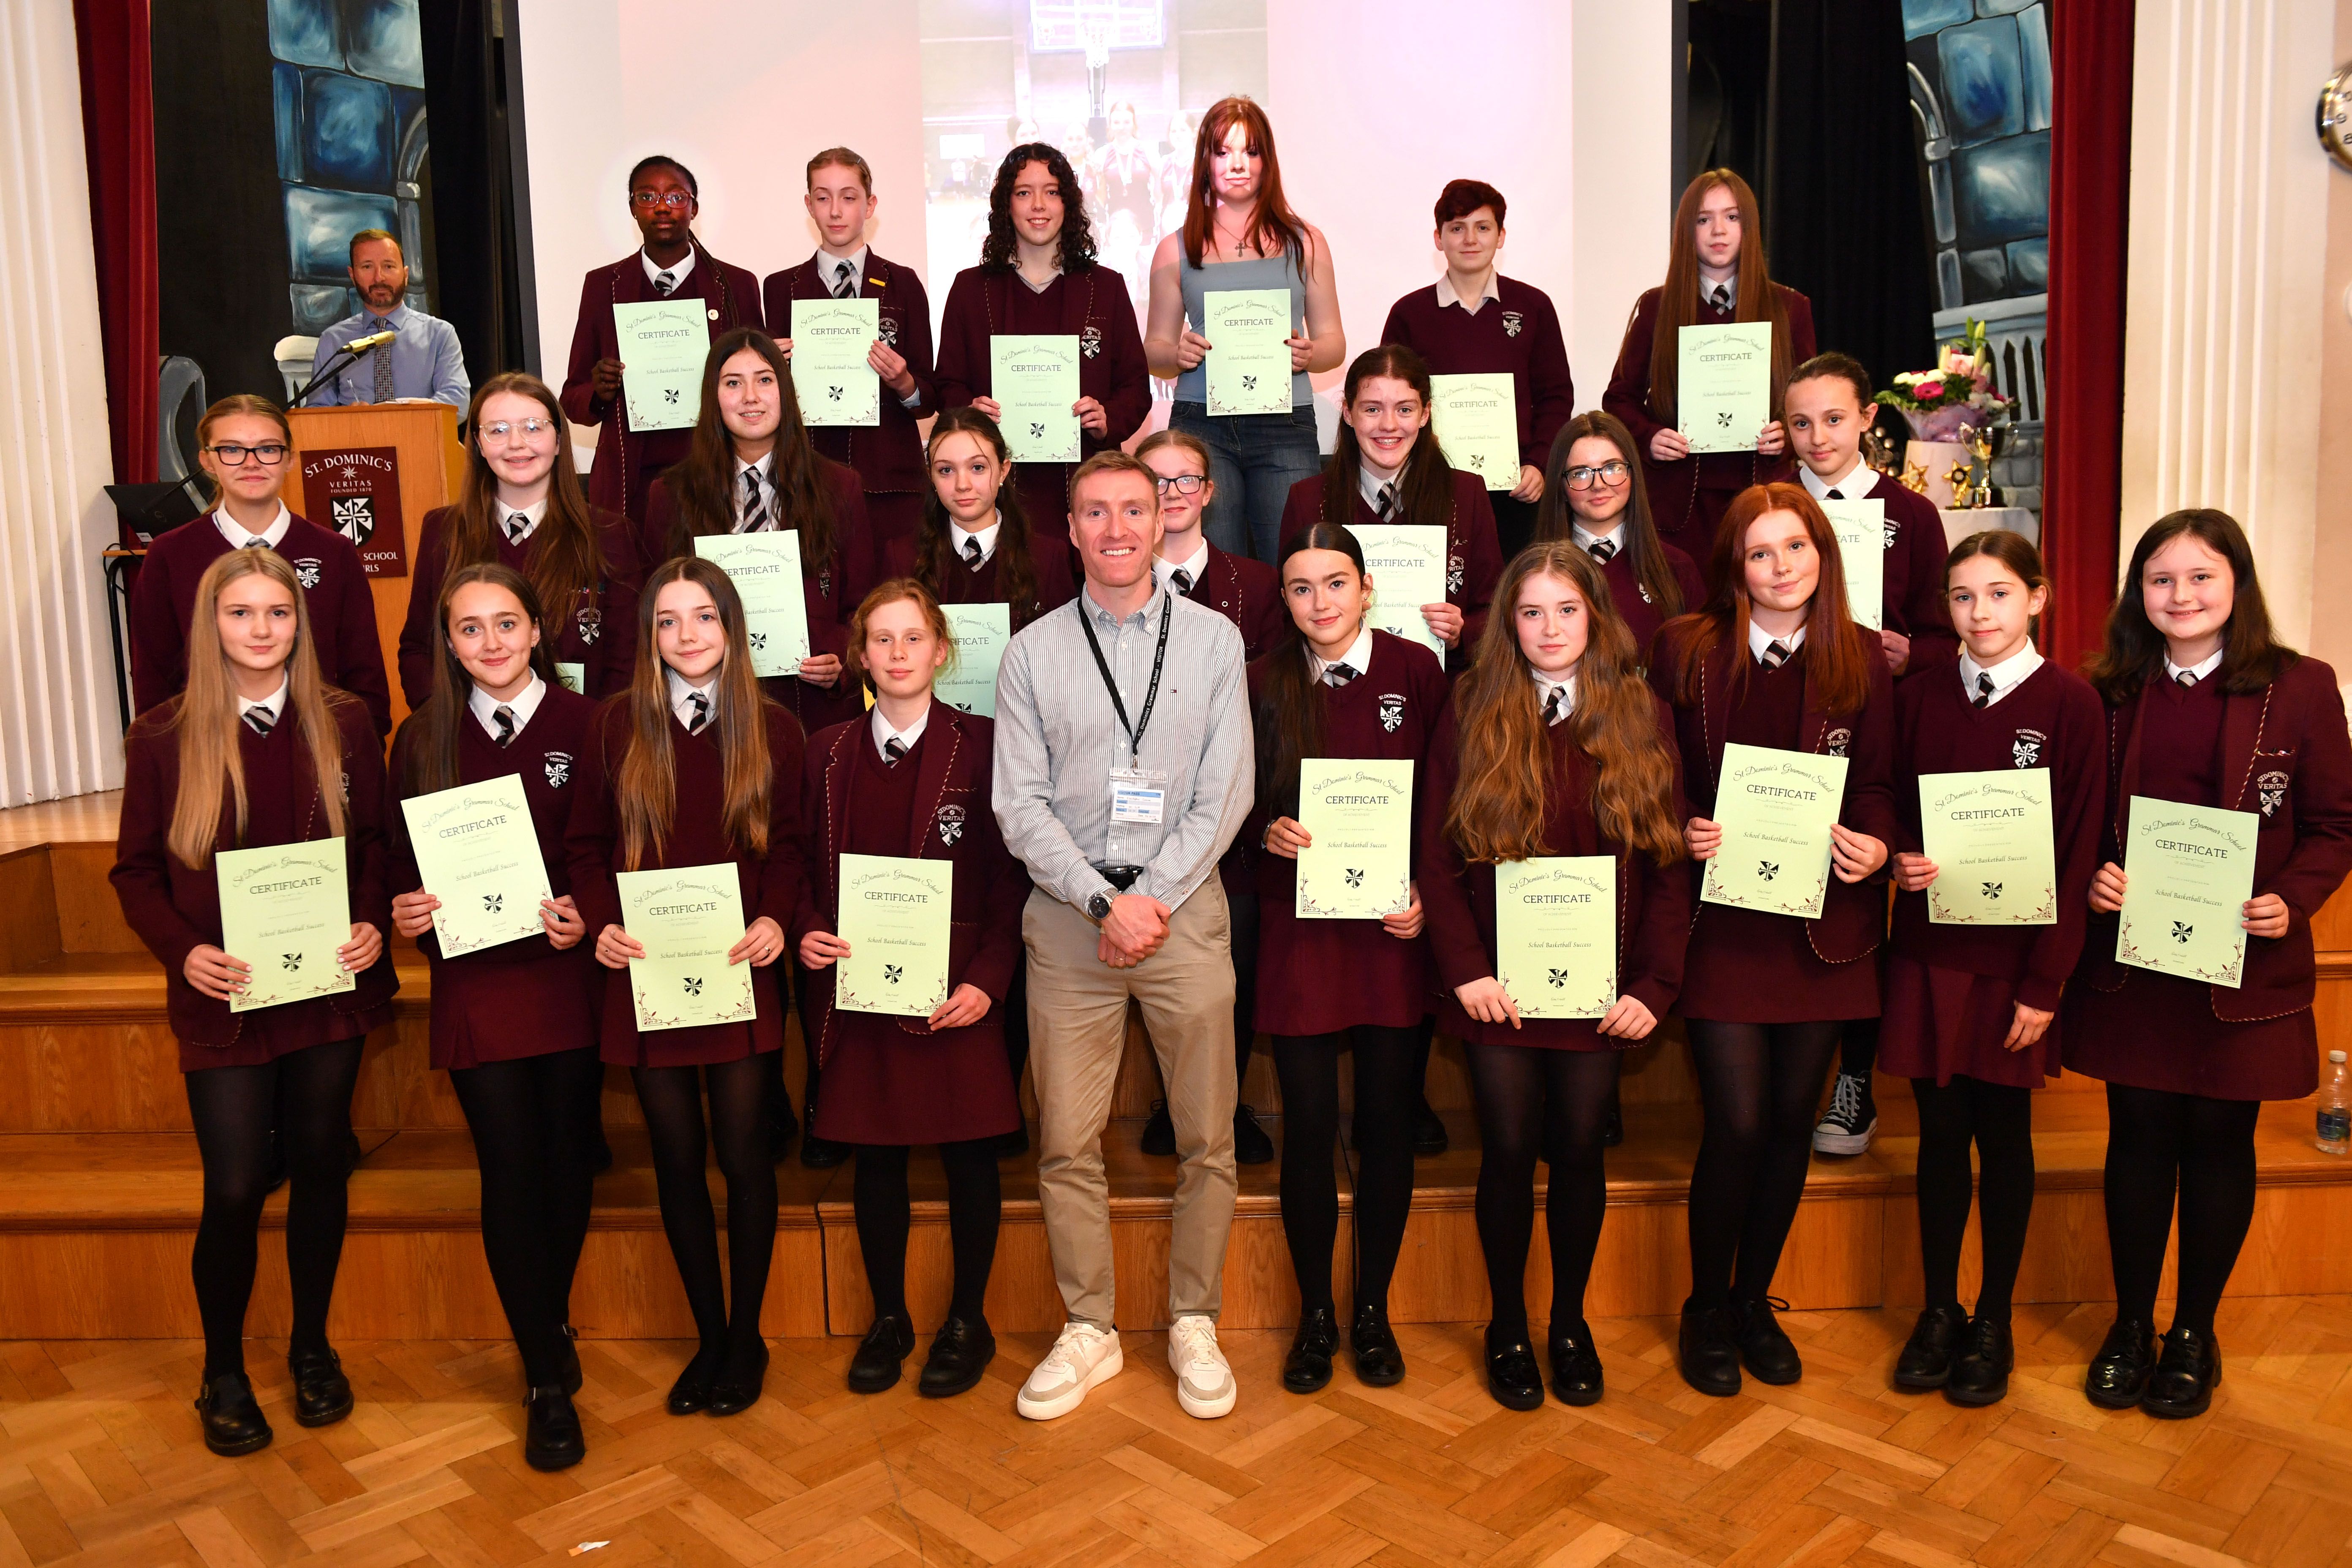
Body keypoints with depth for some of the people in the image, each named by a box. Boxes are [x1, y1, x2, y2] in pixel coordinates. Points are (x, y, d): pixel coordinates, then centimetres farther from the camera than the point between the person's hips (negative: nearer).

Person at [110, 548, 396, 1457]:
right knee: (235, 1190, 0)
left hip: (332, 987, 2)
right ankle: (223, 1372, 24)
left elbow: (377, 842, 5)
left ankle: (312, 1346, 33)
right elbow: (136, 871, 1)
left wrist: (374, 924, -11)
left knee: (320, 1168, 13)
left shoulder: (344, 724, 0)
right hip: (224, 998, -2)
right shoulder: (163, 738, -3)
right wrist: (184, 949, -15)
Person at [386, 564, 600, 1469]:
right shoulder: (423, 740, 5)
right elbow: (402, 862, 10)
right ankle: (548, 1382, 10)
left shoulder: (584, 726, -1)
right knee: (511, 1170, -1)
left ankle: (554, 1321, 35)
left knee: (568, 1159, 10)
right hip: (474, 980, 1)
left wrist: (591, 914, -17)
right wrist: (405, 911, -10)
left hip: (571, 976, 0)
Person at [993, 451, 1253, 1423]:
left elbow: (1226, 794, -1)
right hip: (1069, 915, 0)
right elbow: (1020, 806, -2)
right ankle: (1088, 1332, 21)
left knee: (1207, 1138, 6)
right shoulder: (1033, 652, 4)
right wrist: (1106, 904, -12)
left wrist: (1155, 899, -11)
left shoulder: (1213, 640, 5)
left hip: (1184, 908, 0)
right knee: (1067, 1141, 5)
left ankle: (1194, 1324, 23)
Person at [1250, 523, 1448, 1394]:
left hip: (1393, 927, 0)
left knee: (1387, 1119, 8)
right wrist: (1268, 830, -13)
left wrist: (1425, 893, -10)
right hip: (1296, 929, 0)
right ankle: (1315, 1315, 23)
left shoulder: (1416, 670, -1)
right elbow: (1237, 800, 8)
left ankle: (1374, 1311, 26)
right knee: (1308, 1125, 4)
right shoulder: (1262, 683, 1)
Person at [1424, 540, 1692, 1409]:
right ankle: (1508, 1326, 23)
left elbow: (1669, 859, 1)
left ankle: (1570, 1321, 28)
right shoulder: (1471, 717, 1)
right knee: (1509, 1151, 4)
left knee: (1579, 1149, 8)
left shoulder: (1642, 719, 3)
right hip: (1498, 985, -1)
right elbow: (1439, 857, -2)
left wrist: (1653, 984, -6)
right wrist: (1466, 970, -10)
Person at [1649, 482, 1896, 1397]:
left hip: (1821, 920, 3)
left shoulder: (1860, 659, 5)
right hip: (1723, 919, -2)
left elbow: (1878, 782, 8)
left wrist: (1874, 845, -11)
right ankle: (1706, 1309, 18)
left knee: (1792, 1121, 10)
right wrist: (1683, 832, -14)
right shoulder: (1686, 650, 1)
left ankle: (1753, 1299, 31)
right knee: (1737, 1124, -5)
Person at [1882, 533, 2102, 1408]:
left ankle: (1993, 1322, 23)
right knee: (1940, 1132, 9)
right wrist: (1899, 860, -11)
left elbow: (2079, 850, -7)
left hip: (2015, 960, -2)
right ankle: (1938, 1310, 24)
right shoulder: (1919, 699, 4)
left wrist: (2045, 981, -10)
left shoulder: (2071, 704, -5)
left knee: (2004, 1136, 8)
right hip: (1929, 952, 2)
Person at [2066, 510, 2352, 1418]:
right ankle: (2131, 1326, 25)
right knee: (2138, 1136, 9)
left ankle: (2195, 1335, 25)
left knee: (2219, 1140, 8)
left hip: (2245, 962, -2)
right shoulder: (2112, 691, 5)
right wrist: (2090, 878, -9)